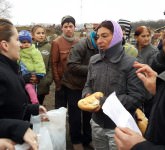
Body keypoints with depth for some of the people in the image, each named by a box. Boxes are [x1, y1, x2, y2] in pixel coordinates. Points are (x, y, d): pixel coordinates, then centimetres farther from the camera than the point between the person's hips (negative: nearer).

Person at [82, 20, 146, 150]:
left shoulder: (131, 63, -13)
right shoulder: (94, 60, 2)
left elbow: (137, 97, -18)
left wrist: (103, 102, -23)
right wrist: (88, 96, -13)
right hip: (97, 123, 5)